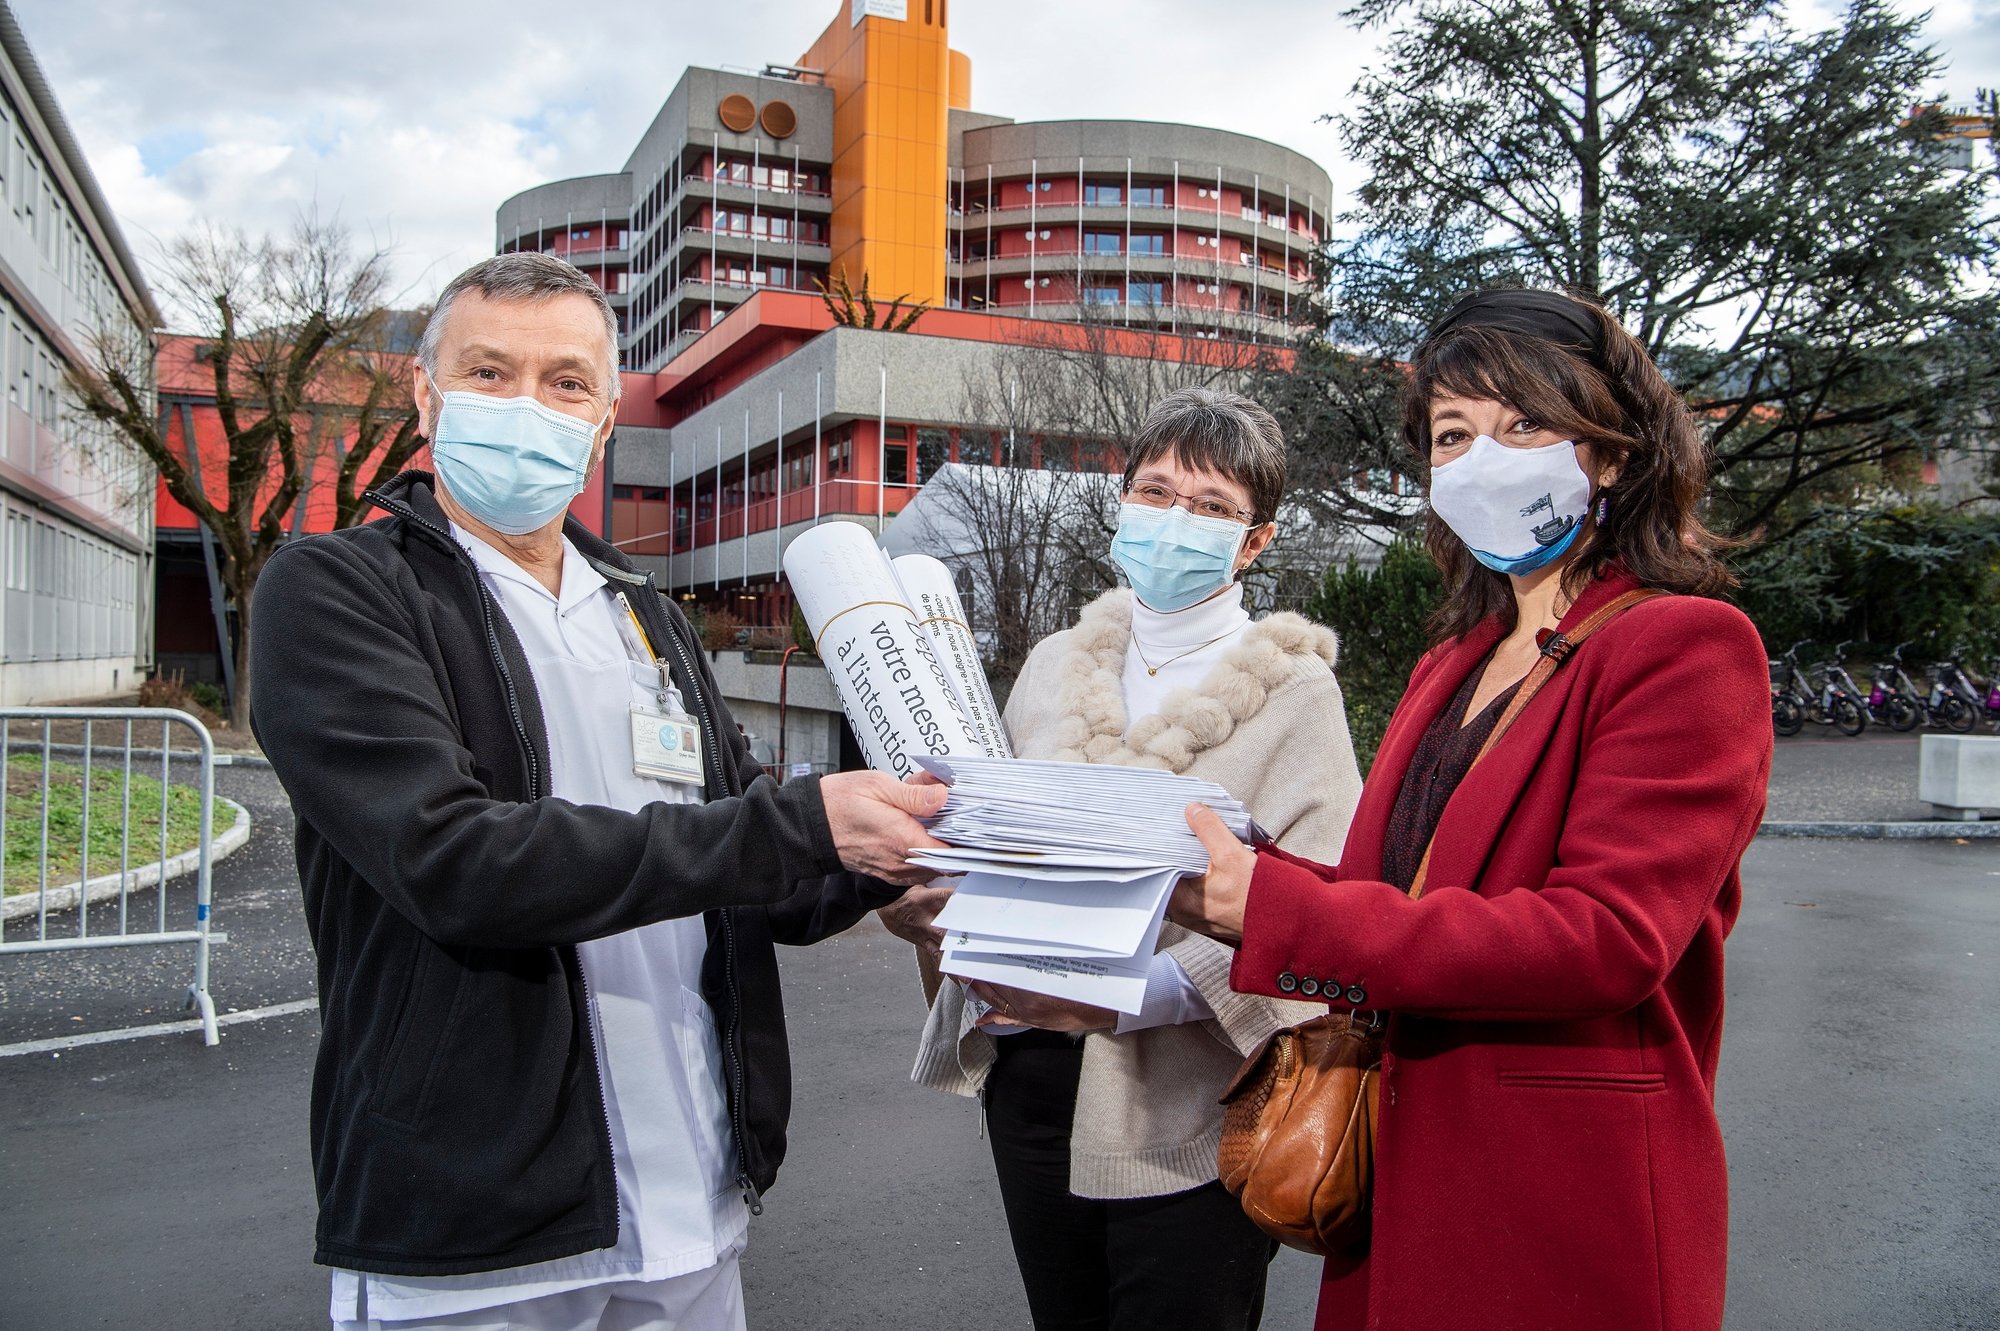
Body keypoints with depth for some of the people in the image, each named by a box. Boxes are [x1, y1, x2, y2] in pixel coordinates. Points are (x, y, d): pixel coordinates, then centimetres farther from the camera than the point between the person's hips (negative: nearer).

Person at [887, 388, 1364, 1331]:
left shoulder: (1293, 689, -7)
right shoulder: (1053, 666, 9)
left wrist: (1138, 991, -29)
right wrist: (926, 906, -8)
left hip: (1184, 1115, -4)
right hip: (1031, 1076, 5)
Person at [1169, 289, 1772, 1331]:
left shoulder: (1689, 646, -12)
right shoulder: (1451, 667, 11)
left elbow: (1603, 937, -23)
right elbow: (1390, 893, 9)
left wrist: (1272, 910, -26)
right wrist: (1227, 871, -10)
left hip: (1570, 1211, -7)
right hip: (1406, 1185, 7)